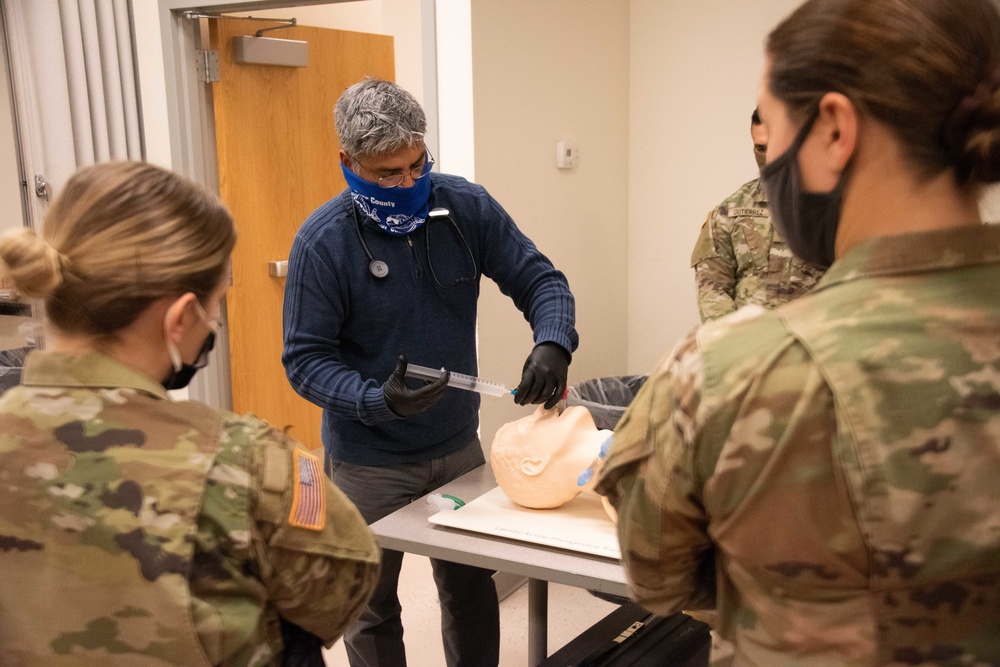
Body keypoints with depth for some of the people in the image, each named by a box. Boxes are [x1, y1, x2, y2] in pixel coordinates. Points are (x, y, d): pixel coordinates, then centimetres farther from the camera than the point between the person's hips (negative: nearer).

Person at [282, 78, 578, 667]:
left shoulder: (468, 206, -9)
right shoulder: (323, 241, -17)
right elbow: (305, 358, -15)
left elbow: (540, 280, -5)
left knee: (472, 590, 20)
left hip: (459, 444, 3)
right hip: (369, 461, -3)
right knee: (372, 608, 15)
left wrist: (553, 345, -25)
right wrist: (377, 401, -32)